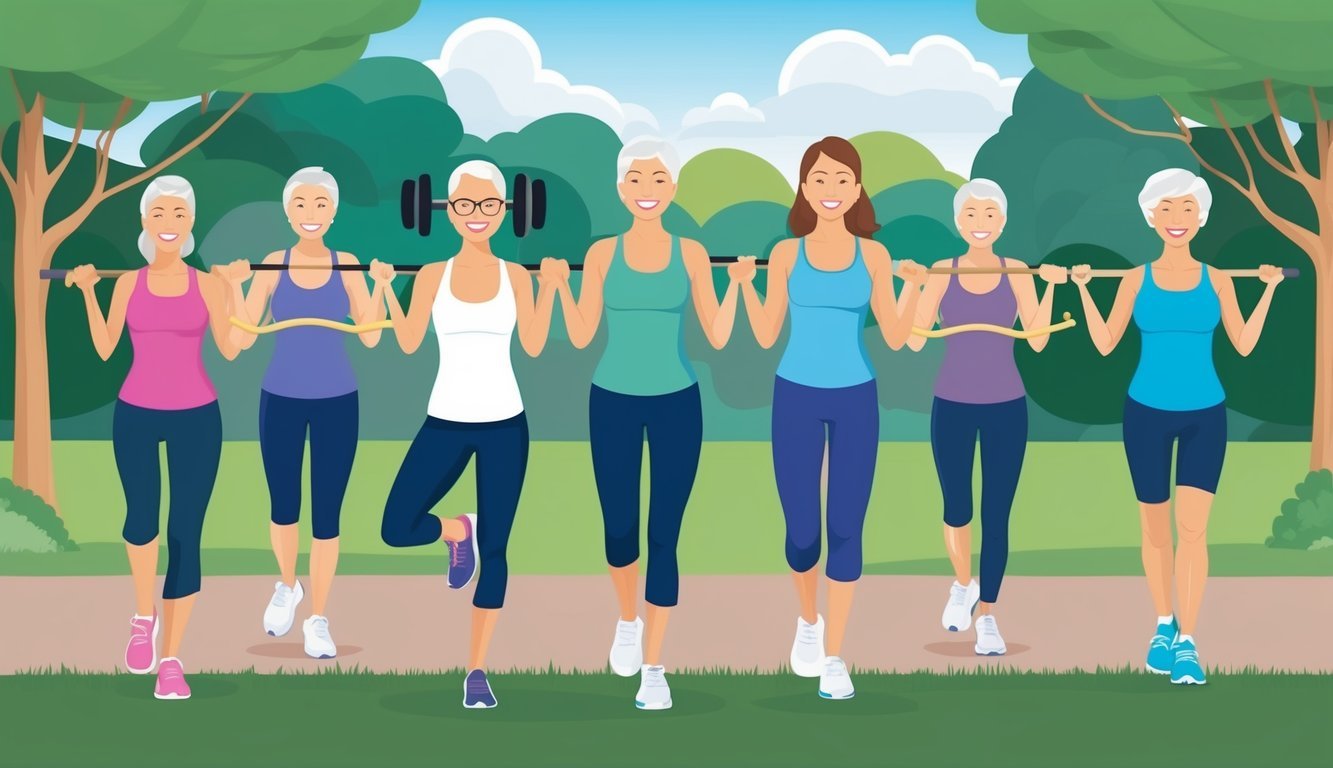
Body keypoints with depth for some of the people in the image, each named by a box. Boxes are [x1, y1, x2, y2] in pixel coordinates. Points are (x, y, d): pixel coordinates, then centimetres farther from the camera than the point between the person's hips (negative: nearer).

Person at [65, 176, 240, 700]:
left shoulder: (206, 283, 2)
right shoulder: (128, 283, 5)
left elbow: (230, 350, -5)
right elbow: (104, 349, 0)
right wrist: (87, 291, -6)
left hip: (197, 417, 0)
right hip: (135, 415, 0)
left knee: (184, 535, -1)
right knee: (141, 520, -20)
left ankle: (171, 659, 7)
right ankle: (143, 617, 9)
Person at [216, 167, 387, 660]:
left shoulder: (346, 266, -2)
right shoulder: (272, 266, -3)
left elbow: (370, 337, -6)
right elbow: (243, 339, -7)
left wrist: (381, 285, -17)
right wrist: (235, 287, -19)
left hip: (336, 402, 0)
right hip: (281, 400, 0)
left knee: (326, 513, 2)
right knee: (283, 507, 10)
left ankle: (318, 619, 13)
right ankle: (287, 586, 39)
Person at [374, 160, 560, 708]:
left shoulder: (516, 275, 3)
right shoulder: (432, 275, 3)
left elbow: (534, 346, 0)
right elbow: (409, 343, -2)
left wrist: (550, 287, -6)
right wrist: (386, 288, -11)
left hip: (504, 423, 0)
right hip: (446, 421, 0)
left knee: (495, 549, 3)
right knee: (397, 530, -11)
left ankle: (477, 670, 14)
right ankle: (460, 532, 24)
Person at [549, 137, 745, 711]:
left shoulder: (692, 254, 0)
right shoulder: (601, 254, 1)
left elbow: (717, 337, 0)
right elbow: (581, 336, 0)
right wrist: (558, 283, -9)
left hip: (677, 404, 0)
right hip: (613, 403, 1)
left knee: (664, 536, 0)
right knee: (619, 529, 5)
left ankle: (653, 667, 8)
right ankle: (628, 620, 36)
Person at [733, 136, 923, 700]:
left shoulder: (873, 255, 2)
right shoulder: (786, 254, 1)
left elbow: (895, 338, 2)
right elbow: (766, 336, 2)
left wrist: (915, 286, -11)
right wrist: (743, 282, -8)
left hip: (855, 401, 0)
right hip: (796, 399, 0)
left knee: (846, 529, 0)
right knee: (801, 531, 1)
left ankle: (834, 657, 10)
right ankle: (808, 620, 32)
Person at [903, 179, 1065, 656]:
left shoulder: (1018, 273, 0)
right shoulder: (942, 272, -1)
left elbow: (1037, 340, -6)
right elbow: (916, 340, -7)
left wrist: (1051, 287, -13)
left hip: (1006, 407, 0)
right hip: (952, 406, 0)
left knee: (996, 515, 1)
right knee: (956, 510, 7)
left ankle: (987, 616, 12)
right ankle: (963, 585, 36)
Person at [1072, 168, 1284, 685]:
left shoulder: (1217, 280, 2)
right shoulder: (1136, 279, 1)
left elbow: (1244, 345, 3)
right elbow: (1105, 344, 1)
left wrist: (1270, 289, 1)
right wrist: (1083, 290, -5)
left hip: (1205, 415, 0)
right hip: (1146, 413, 1)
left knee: (1193, 527, -11)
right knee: (1155, 527, 9)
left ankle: (1186, 643, -9)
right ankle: (1164, 626, 27)